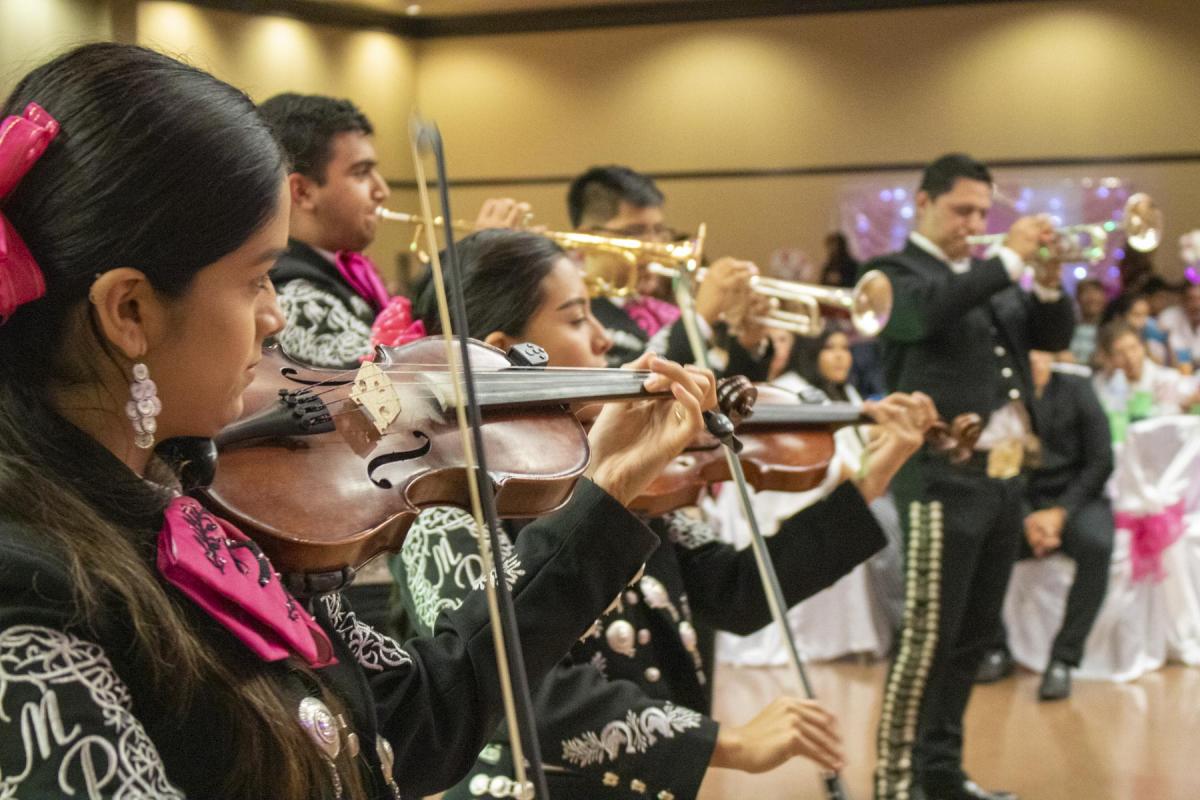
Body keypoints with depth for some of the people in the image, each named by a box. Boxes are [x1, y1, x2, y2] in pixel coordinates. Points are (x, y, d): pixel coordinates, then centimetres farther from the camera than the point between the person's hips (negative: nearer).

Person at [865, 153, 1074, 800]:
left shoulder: (992, 275, 19)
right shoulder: (897, 272, -2)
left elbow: (1055, 337, 13)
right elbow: (929, 312, -24)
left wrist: (1048, 281, -5)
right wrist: (1009, 257, -20)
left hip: (1003, 476, 8)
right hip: (944, 478, -8)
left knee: (974, 636, 12)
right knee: (928, 635, -8)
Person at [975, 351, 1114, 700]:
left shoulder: (1077, 390, 1)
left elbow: (1101, 462, -2)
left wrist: (1061, 512, -15)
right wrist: (1026, 521, -15)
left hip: (1074, 498, -1)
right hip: (1018, 504, 1)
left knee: (1096, 544, -34)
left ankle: (1062, 660, -26)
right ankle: (996, 649, -10)